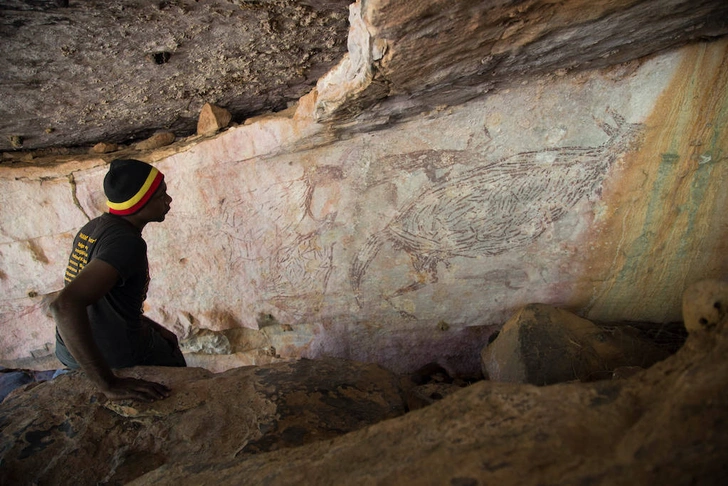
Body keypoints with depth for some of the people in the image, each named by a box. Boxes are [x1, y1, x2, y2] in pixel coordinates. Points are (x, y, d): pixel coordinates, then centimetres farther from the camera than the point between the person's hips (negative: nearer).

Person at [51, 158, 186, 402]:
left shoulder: (94, 226, 0)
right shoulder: (127, 242, -29)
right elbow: (65, 304, -42)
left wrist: (153, 327, 12)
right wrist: (110, 384, -38)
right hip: (116, 358, -8)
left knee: (168, 341, 30)